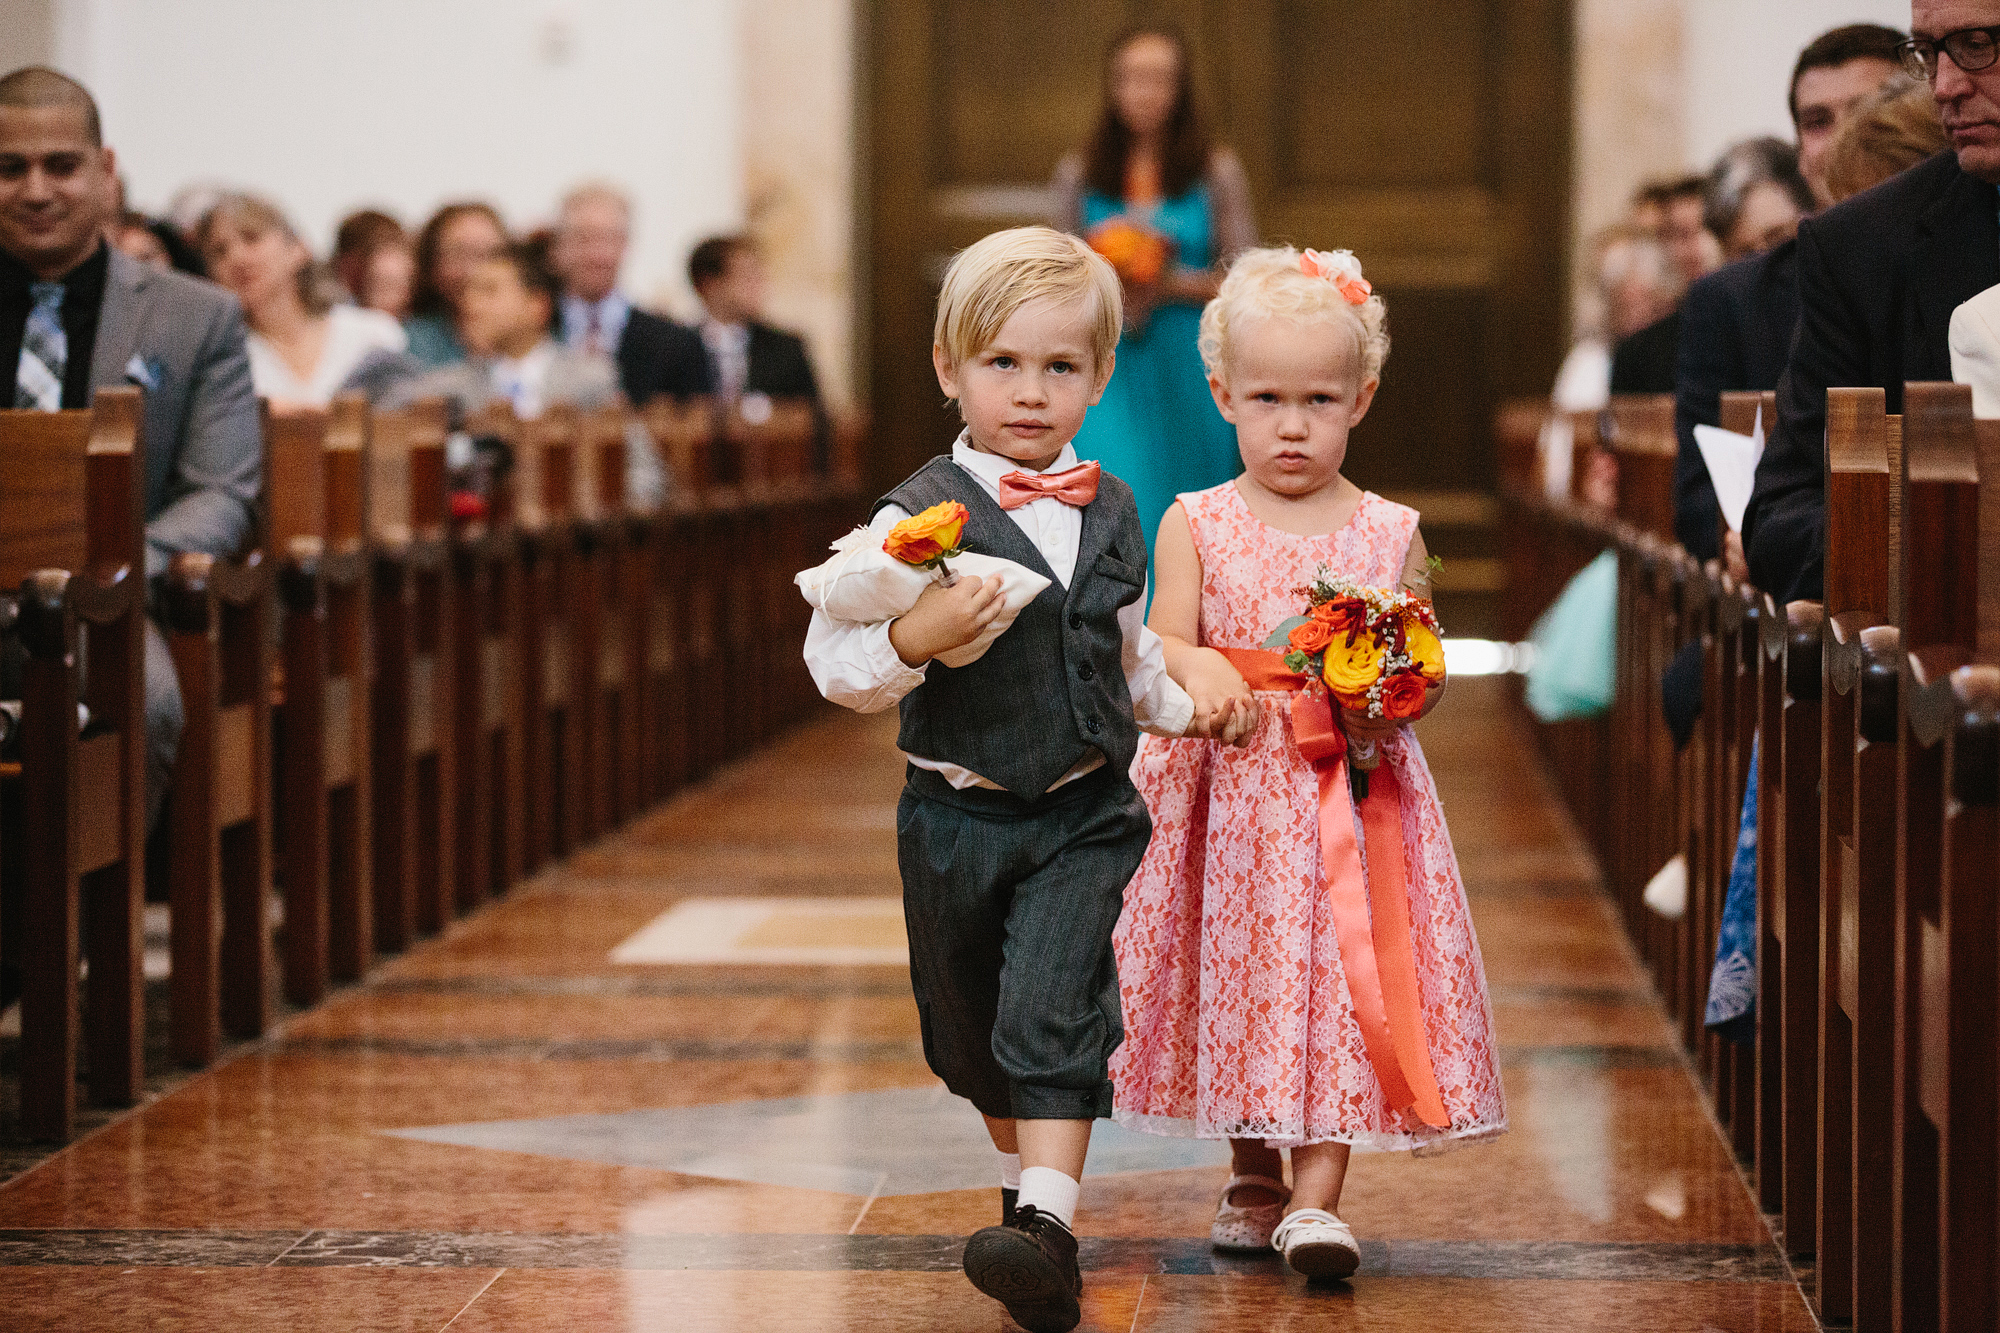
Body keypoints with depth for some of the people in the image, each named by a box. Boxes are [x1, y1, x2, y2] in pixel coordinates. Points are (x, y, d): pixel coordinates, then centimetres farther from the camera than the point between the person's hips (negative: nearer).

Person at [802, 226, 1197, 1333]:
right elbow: (837, 660, -17)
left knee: (1056, 1012, -14)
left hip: (1084, 814, 1)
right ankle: (1026, 1173, 38)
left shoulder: (1110, 511, 6)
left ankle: (1047, 1226, -21)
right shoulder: (921, 515, -11)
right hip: (960, 815, -1)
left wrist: (1184, 705, 21)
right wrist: (911, 639, -33)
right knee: (970, 1024, 14)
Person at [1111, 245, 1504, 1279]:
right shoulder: (1195, 524, 1)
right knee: (1237, 973, 7)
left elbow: (1428, 670, 8)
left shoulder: (1390, 534, 4)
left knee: (1341, 976, -8)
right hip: (1227, 797, 0)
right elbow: (1163, 646, -5)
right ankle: (1252, 1174, 25)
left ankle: (1314, 1194, -8)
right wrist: (1201, 670, -27)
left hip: (1351, 790, 0)